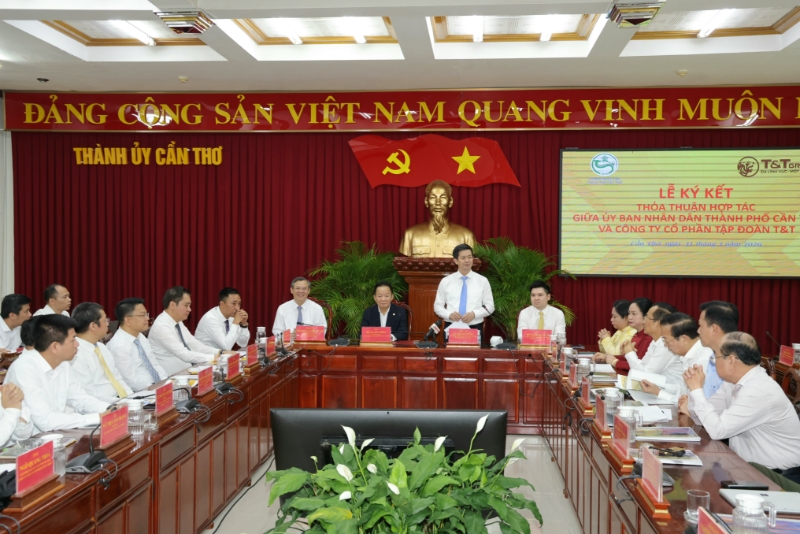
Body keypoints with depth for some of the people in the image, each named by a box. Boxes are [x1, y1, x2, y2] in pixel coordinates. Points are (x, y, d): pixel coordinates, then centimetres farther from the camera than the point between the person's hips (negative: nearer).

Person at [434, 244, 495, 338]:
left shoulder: (482, 281, 4)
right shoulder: (446, 281, 5)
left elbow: (490, 306, 4)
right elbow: (438, 306, 8)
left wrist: (474, 314, -14)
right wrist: (449, 314, -13)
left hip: (474, 328, 0)